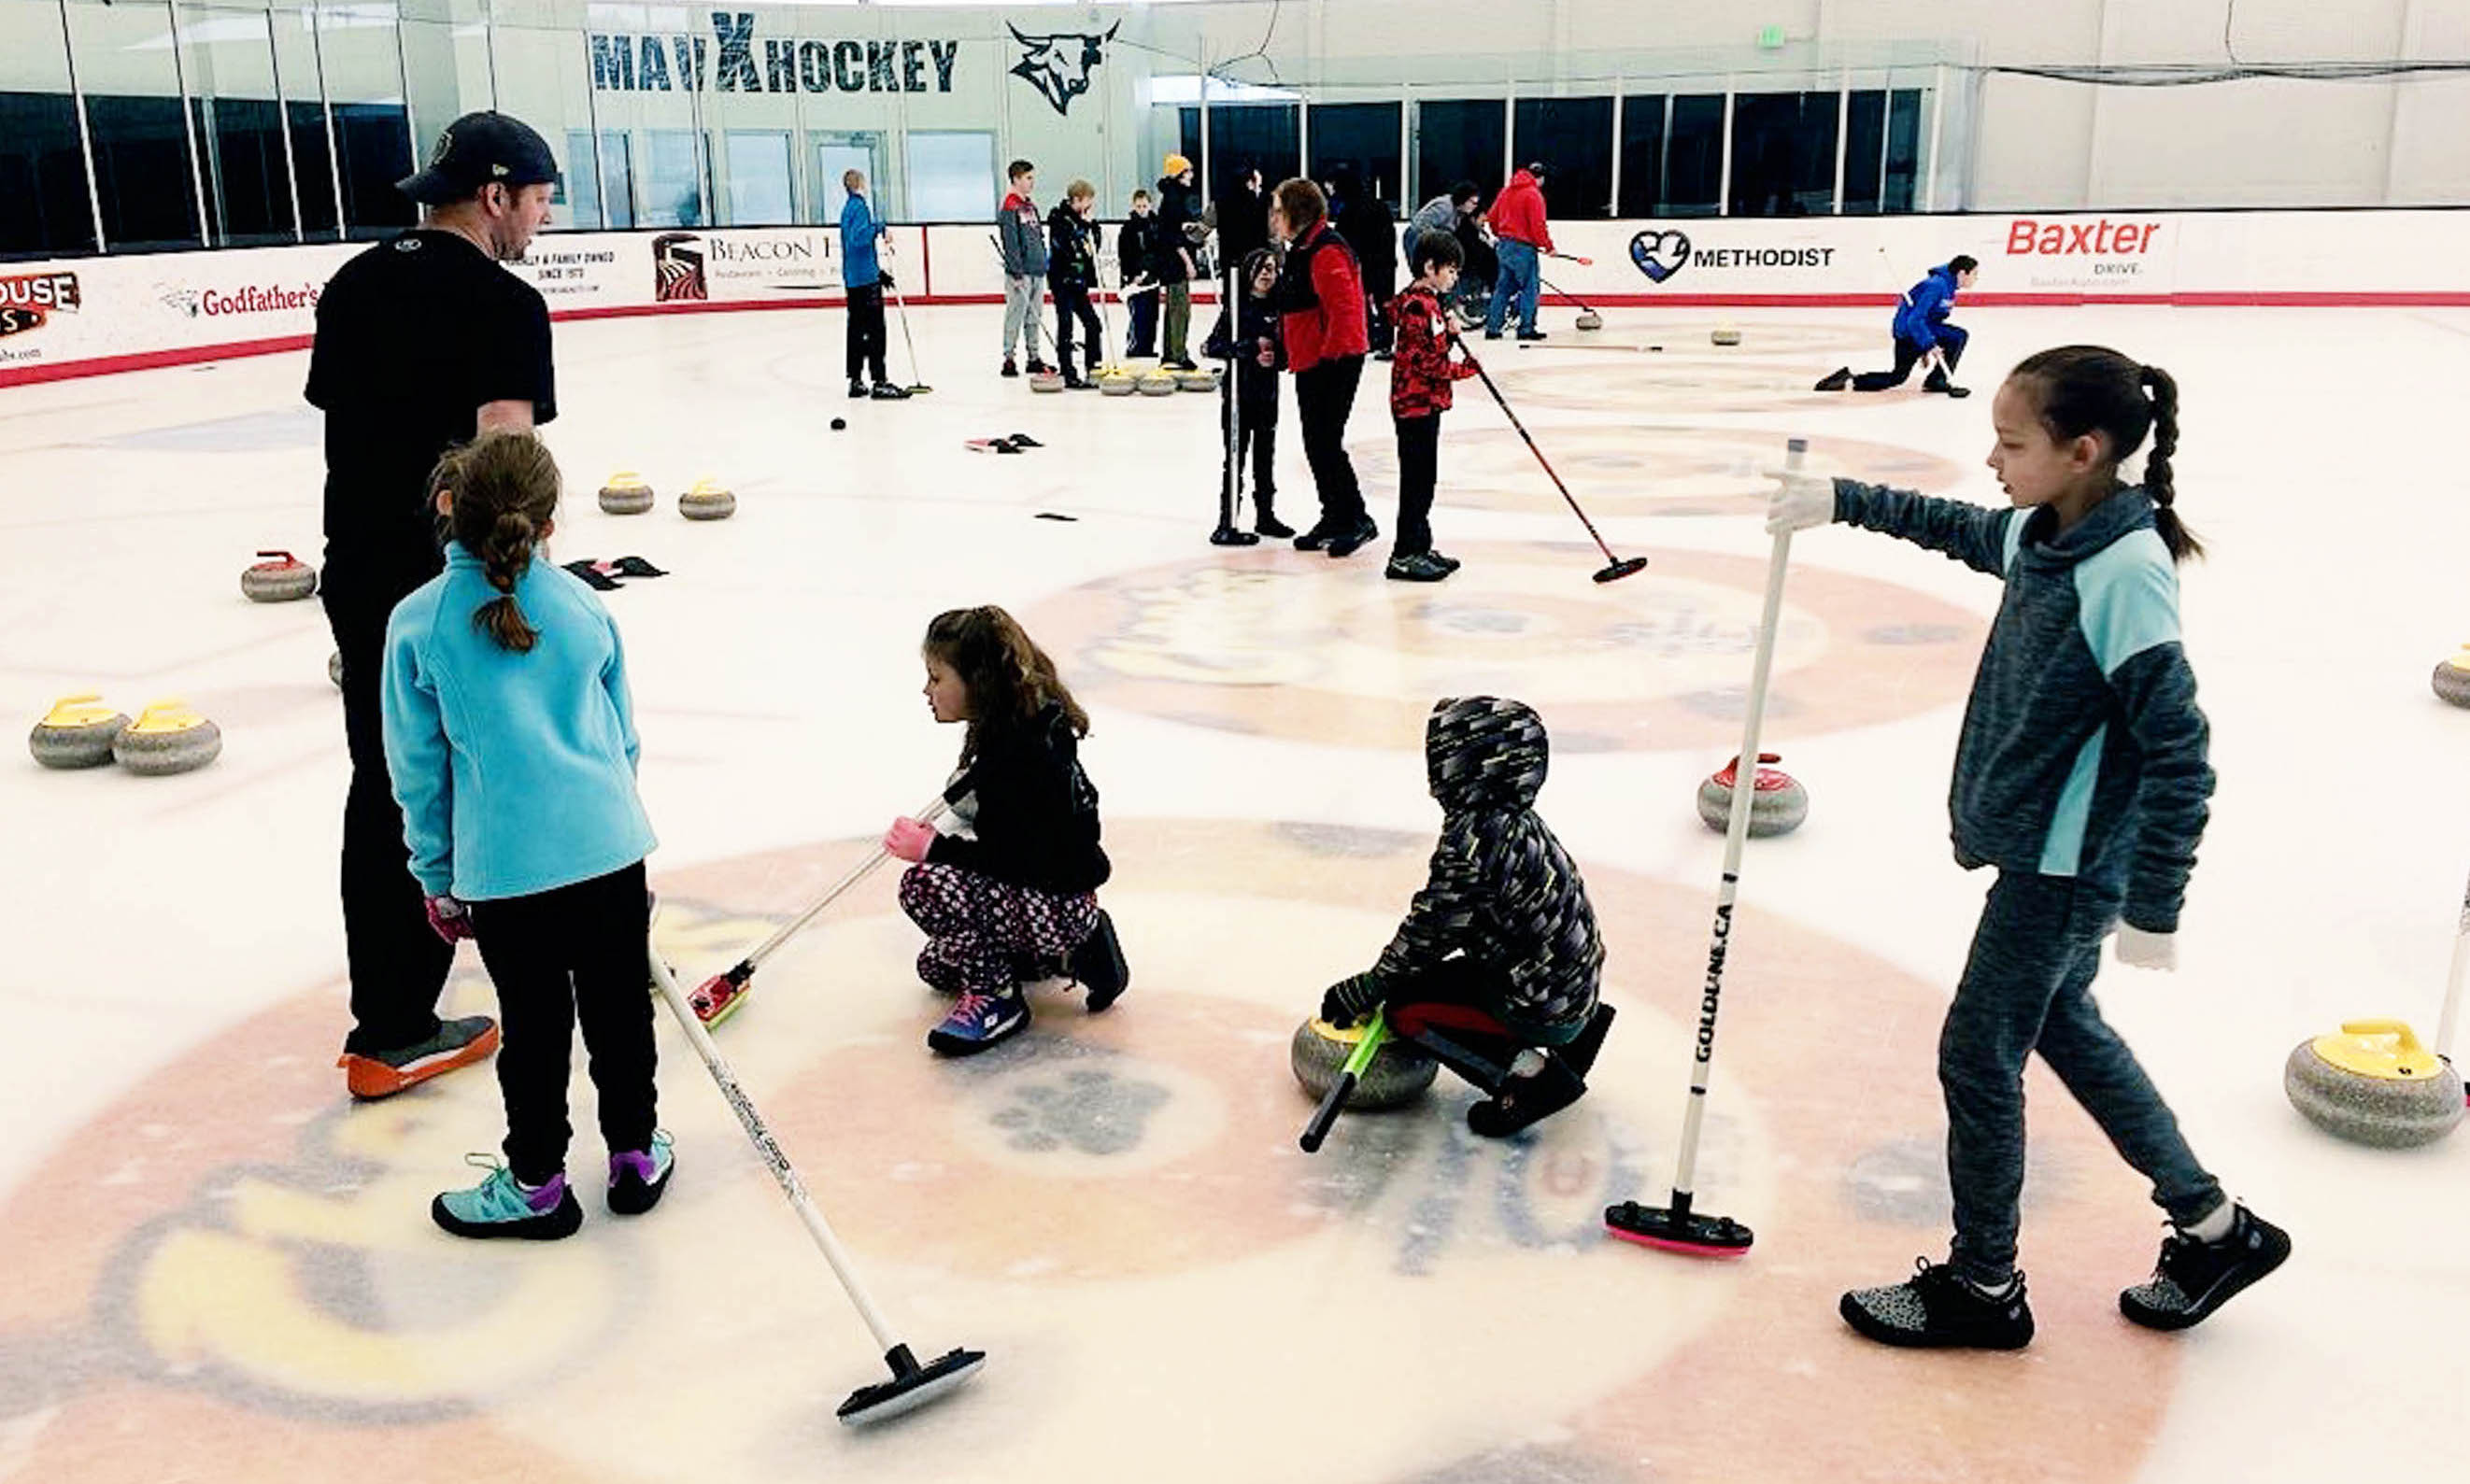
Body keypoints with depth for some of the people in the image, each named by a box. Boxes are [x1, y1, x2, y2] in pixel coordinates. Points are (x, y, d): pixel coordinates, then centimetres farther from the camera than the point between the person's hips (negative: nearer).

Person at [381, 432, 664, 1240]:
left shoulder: (418, 622, -2)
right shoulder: (582, 604, 5)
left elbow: (418, 767, 3)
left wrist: (438, 879, 13)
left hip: (504, 865, -2)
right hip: (610, 847, 2)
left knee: (533, 1027, 10)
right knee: (618, 1008, 16)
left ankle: (535, 1185, 27)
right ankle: (637, 1153, 31)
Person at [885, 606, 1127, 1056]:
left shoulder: (1015, 754, -27)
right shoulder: (1028, 726, 4)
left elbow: (1013, 859, -29)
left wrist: (933, 849, -21)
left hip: (1056, 905, -11)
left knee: (924, 885, -28)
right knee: (935, 967, 22)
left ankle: (995, 999, -9)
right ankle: (1072, 953, 20)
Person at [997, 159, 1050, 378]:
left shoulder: (1031, 206, 16)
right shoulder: (1010, 207, -11)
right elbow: (1010, 242, -16)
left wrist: (1044, 265, 18)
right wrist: (1016, 272, -20)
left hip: (1037, 270, 8)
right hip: (1021, 272, -8)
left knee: (1034, 317, 12)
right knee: (1016, 315, -5)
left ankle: (1034, 358, 18)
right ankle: (1009, 359, 0)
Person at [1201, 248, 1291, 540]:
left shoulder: (1278, 310, 5)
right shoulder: (1235, 307, -4)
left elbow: (1286, 353, 8)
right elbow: (1213, 346, -11)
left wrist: (1274, 357, -15)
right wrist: (1252, 348, -18)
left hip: (1267, 393, 3)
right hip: (1237, 391, -3)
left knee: (1265, 457, 10)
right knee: (1235, 456, 1)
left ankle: (1265, 515, 19)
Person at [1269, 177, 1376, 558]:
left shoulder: (1325, 252, -17)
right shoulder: (1301, 250, 16)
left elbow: (1343, 309, -24)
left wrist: (1329, 353, -20)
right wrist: (1278, 344, 20)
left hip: (1335, 362, -11)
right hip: (1310, 362, 11)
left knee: (1325, 442, -10)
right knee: (1316, 444, 12)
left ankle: (1356, 519, -3)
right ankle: (1334, 518, 21)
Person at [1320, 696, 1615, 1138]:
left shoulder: (1473, 842, -24)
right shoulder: (1516, 822, 6)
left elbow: (1429, 932, -18)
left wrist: (1361, 992, -7)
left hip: (1544, 1007, -9)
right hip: (1576, 985, 9)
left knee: (1405, 1006, -5)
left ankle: (1528, 1073, -8)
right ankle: (1575, 1034, 19)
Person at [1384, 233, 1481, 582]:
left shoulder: (1430, 302, 15)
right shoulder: (1417, 305, -17)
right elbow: (1424, 362, -22)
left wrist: (1449, 334, 2)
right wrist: (1464, 370, -16)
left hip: (1427, 403, 10)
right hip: (1415, 404, -10)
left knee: (1424, 478, 15)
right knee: (1416, 479, -7)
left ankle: (1420, 547, 23)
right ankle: (1405, 555, -2)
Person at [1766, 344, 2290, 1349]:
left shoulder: (2125, 571, -26)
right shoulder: (2042, 534, -1)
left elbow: (2179, 754, -25)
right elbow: (1959, 528, 24)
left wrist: (2153, 906, -22)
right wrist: (1844, 501, 19)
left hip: (2067, 867, -9)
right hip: (2037, 845, 9)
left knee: (1978, 1054, 3)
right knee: (2063, 1027, 22)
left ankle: (1982, 1286, 21)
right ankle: (2212, 1226, 37)